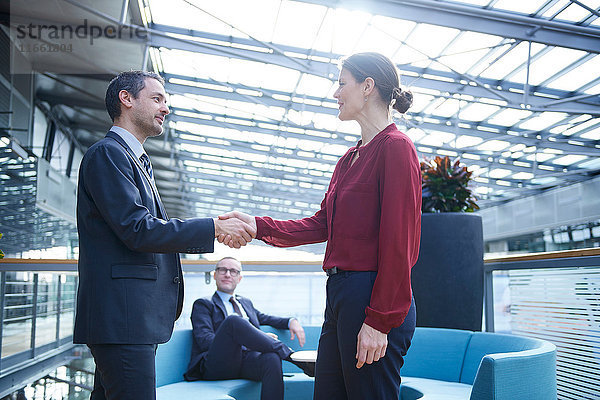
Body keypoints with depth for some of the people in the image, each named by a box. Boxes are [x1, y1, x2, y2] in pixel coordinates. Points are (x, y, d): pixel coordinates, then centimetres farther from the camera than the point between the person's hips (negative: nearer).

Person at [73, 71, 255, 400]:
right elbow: (137, 230, -18)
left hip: (134, 313, 10)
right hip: (121, 314, -10)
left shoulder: (138, 162, 23)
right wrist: (214, 227, -14)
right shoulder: (107, 154, -9)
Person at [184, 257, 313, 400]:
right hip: (218, 365, -4)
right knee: (233, 320, -33)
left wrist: (292, 322, 12)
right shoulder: (203, 304, 12)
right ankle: (291, 355, -25)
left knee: (272, 359, -34)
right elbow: (205, 340, -3)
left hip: (248, 360, 4)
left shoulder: (246, 302, 32)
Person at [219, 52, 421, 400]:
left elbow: (398, 242, -16)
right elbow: (321, 224, 17)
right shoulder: (350, 158, 19)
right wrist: (259, 226, 7)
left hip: (372, 296, -9)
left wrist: (379, 321, -18)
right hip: (339, 293, 9)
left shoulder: (396, 147, -10)